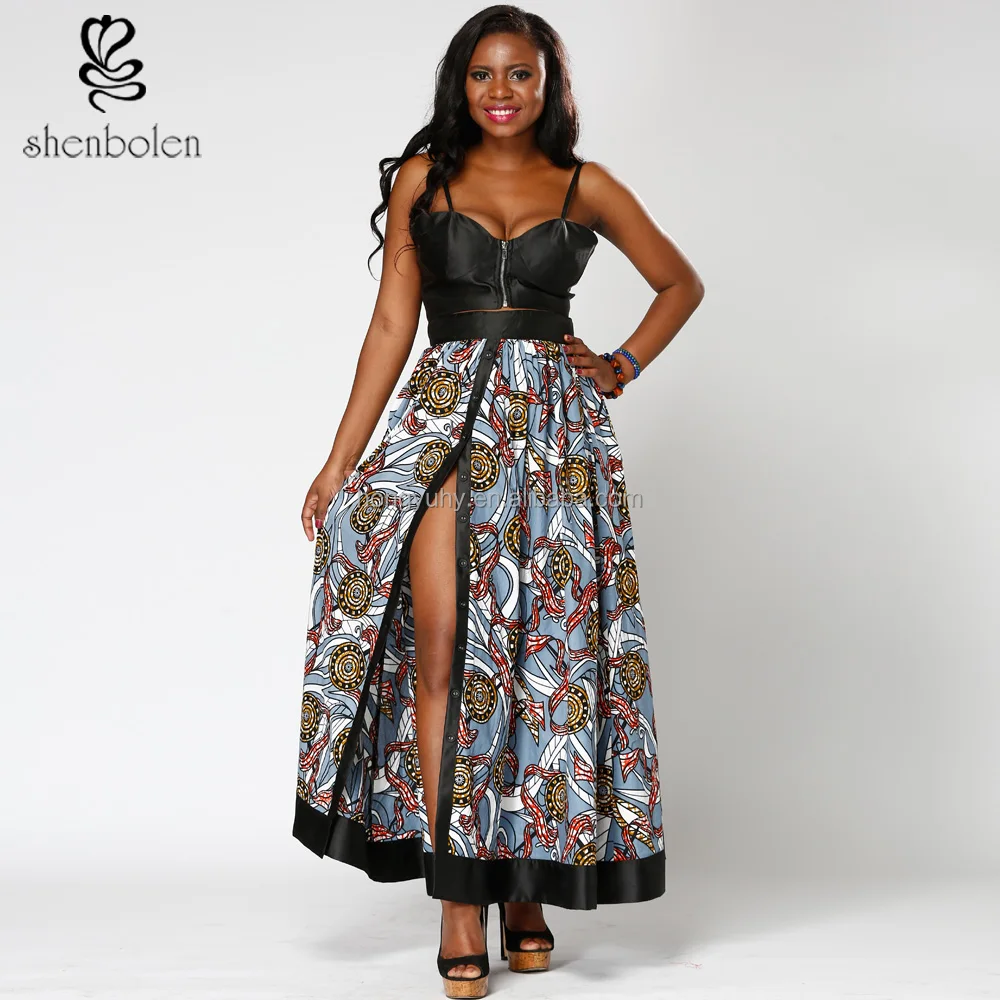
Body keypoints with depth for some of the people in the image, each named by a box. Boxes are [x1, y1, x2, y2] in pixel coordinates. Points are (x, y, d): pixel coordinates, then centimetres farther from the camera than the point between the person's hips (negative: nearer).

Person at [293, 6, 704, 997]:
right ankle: (458, 896, -5)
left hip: (557, 428, 1)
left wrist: (622, 367, 7)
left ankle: (526, 881, 14)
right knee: (443, 646, -11)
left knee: (547, 650, 0)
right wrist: (340, 460, 1)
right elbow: (391, 325, 6)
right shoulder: (423, 177, 9)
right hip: (447, 420, 0)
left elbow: (680, 283, 21)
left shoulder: (586, 188, 9)